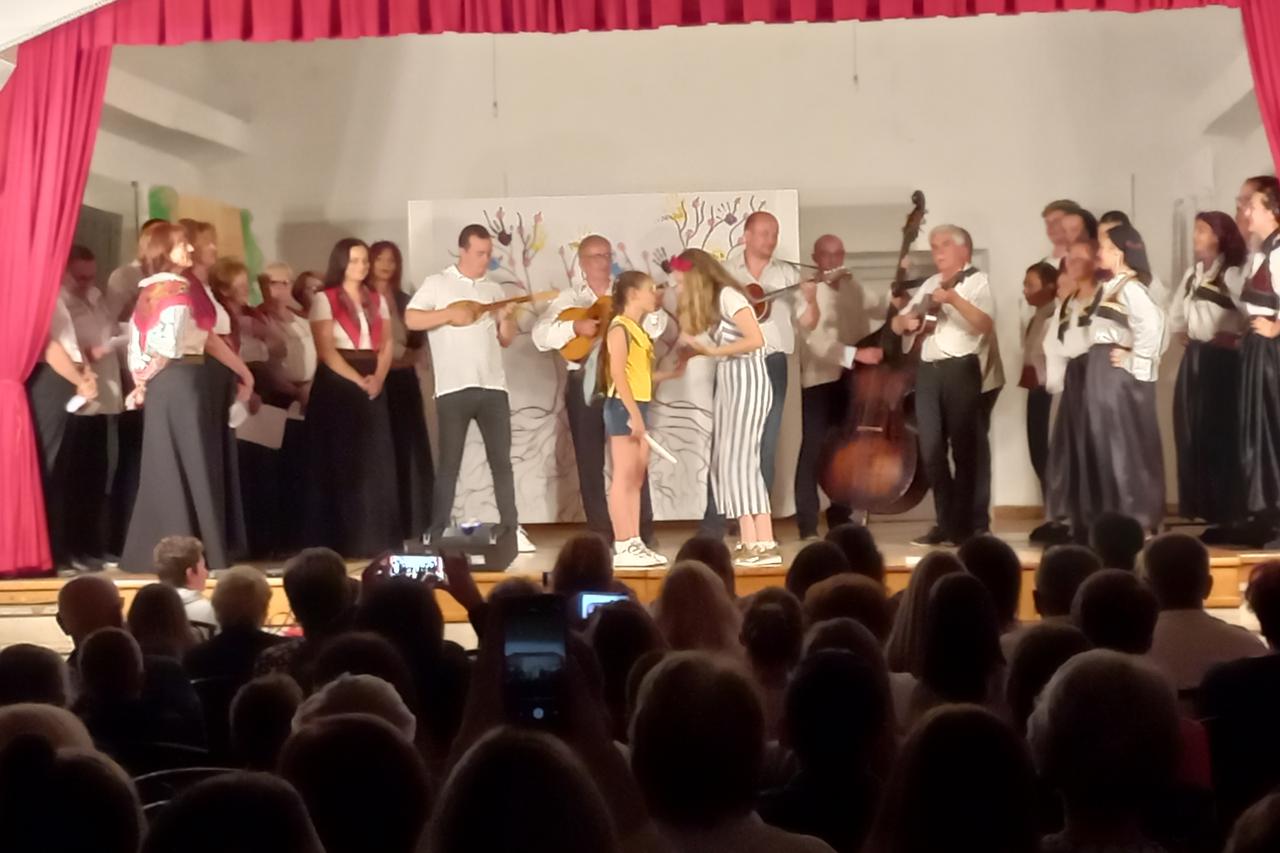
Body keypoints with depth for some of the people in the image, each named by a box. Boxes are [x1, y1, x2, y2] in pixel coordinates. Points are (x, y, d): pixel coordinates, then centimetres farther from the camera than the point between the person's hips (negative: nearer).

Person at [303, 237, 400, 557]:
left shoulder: (377, 300, 15)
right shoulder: (325, 299, -2)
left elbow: (387, 344, 10)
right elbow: (326, 350, -10)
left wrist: (378, 377, -8)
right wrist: (358, 380, -15)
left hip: (373, 386, 5)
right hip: (337, 385, -5)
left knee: (376, 464, 2)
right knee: (341, 465, -5)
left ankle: (377, 540, 7)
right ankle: (341, 542, -3)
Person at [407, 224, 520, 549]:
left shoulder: (494, 290, 16)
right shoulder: (437, 284, 3)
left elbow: (505, 340, 16)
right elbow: (411, 320, -7)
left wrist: (506, 319, -3)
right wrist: (450, 314, -14)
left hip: (493, 386, 4)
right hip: (453, 388, -4)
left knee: (501, 460, 4)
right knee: (449, 462, 0)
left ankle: (510, 529, 9)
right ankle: (438, 533, 5)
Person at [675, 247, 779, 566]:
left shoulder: (728, 296, -11)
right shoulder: (711, 303, 18)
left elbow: (756, 339, -21)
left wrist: (713, 350, -16)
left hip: (748, 384, -9)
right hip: (729, 385, 9)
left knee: (738, 461, -11)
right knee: (727, 464, 5)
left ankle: (762, 545, -11)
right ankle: (751, 543, 3)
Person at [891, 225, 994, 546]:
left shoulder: (976, 281, 1)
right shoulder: (929, 284, 18)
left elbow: (984, 324, -15)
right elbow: (896, 323, 19)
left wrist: (954, 298, -24)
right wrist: (905, 321, -3)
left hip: (961, 369, -6)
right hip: (927, 371, 6)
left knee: (964, 448, -2)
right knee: (931, 449, 4)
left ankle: (962, 524, 4)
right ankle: (944, 522, 12)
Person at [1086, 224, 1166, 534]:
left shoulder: (1130, 286, -12)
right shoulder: (1112, 286, 17)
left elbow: (1152, 322, -27)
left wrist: (1136, 359, -20)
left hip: (1120, 372, -9)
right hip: (1103, 374, 9)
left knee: (1127, 444, -5)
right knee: (1107, 443, 10)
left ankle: (1139, 517, 0)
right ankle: (1117, 516, 15)